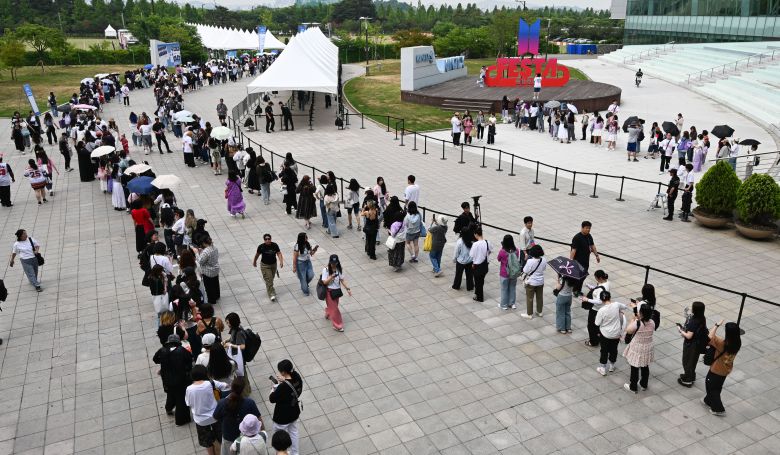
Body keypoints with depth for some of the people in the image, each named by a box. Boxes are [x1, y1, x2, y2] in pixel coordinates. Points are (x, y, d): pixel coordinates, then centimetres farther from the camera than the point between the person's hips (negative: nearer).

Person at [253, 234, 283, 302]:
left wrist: (281, 261, -27)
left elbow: (279, 253, -12)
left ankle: (268, 288, 47)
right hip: (265, 265, -3)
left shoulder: (275, 245, -13)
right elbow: (257, 255, -1)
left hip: (273, 264, 3)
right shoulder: (261, 247, -17)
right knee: (268, 280, -10)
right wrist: (254, 262, 13)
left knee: (271, 278, 21)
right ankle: (272, 294, -6)